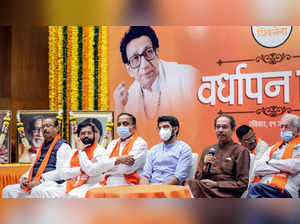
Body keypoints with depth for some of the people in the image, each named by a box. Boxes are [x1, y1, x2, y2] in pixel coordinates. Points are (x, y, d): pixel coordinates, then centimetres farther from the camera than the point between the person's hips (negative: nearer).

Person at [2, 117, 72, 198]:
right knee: (8, 190, -6)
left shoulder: (63, 146, 0)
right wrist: (24, 178, 7)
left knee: (36, 191, -39)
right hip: (33, 184, 8)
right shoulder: (42, 147, 26)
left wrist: (40, 180, -19)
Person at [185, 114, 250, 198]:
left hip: (227, 194, -5)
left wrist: (216, 184, -8)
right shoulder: (207, 150, 23)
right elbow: (198, 178, 19)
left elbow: (243, 184, 0)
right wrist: (205, 166, -2)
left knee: (191, 183, -34)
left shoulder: (241, 151, 8)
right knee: (190, 181, -33)